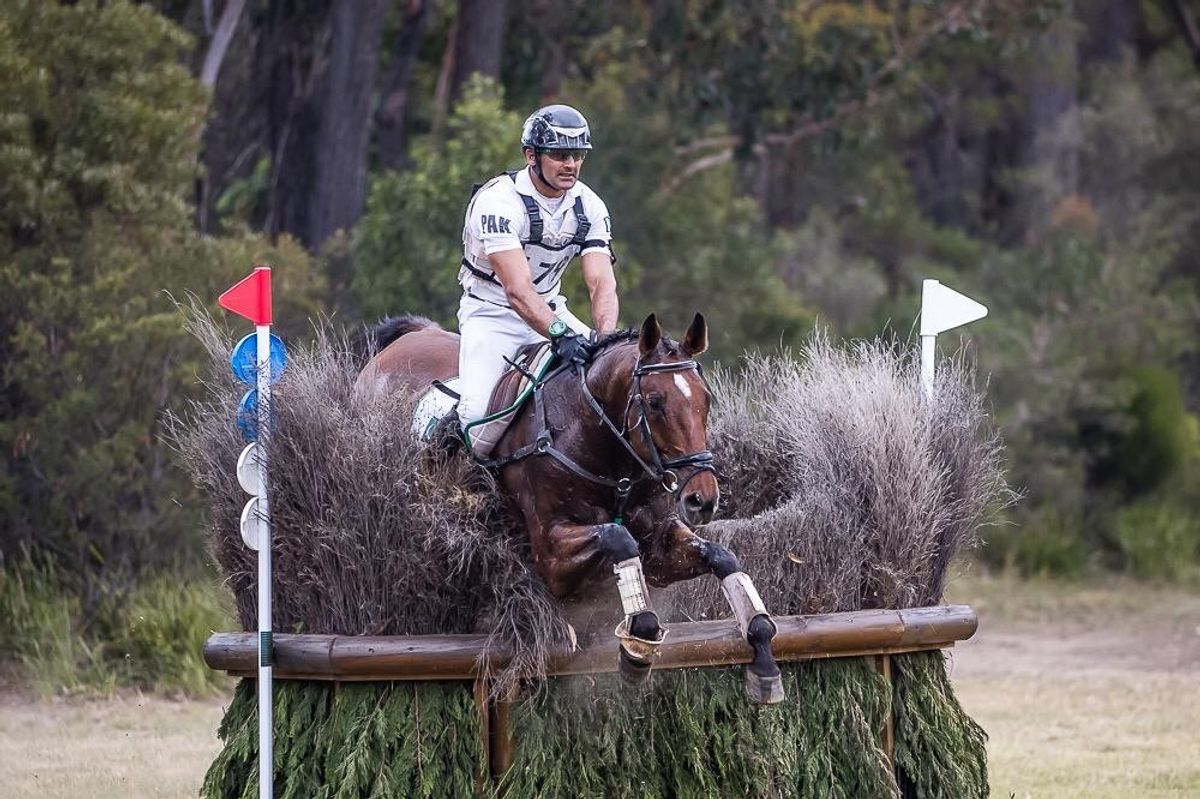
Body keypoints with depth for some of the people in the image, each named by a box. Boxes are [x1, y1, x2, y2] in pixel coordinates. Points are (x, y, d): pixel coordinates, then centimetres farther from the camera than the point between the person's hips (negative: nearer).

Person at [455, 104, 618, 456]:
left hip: (549, 309, 6)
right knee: (481, 420, -25)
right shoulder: (499, 200, -26)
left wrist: (606, 338, -35)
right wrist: (560, 333, -49)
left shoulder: (589, 206, -6)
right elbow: (518, 290, -35)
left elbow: (602, 283, -15)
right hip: (491, 312, -6)